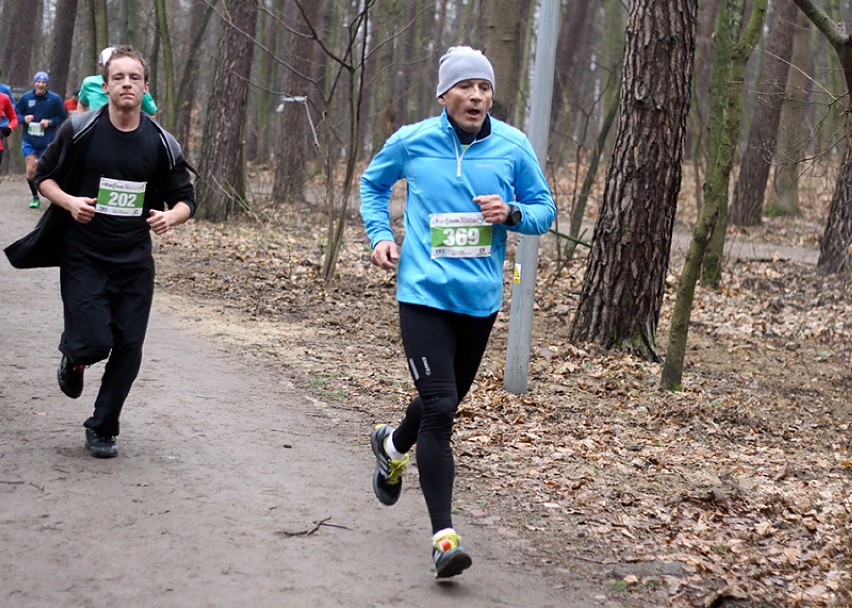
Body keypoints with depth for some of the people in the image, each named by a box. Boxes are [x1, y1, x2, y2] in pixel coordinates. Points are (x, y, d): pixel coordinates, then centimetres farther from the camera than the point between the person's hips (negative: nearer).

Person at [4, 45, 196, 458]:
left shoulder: (161, 144, 0)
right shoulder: (80, 130, -5)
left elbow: (185, 199, 7)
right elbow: (44, 177, 4)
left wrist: (171, 216, -16)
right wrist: (69, 202, -16)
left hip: (134, 262, 3)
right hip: (83, 258, -2)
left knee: (128, 348, 1)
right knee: (94, 343, -13)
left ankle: (102, 429, 19)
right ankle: (73, 357, 26)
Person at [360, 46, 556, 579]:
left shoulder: (513, 146, -1)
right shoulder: (411, 141, -3)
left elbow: (545, 209, 7)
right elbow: (374, 183, 17)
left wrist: (511, 213, -14)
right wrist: (380, 234, 2)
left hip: (480, 298, 4)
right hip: (424, 294, -3)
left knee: (446, 402, 20)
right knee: (439, 407, -16)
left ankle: (393, 445, 54)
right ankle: (444, 535, -14)